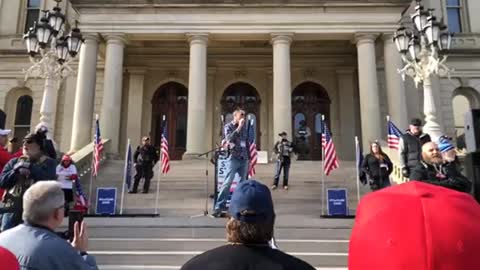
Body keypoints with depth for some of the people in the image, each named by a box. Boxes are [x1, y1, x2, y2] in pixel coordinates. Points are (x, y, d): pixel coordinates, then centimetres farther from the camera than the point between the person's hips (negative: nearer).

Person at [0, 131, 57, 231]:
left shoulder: (49, 163, 3)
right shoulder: (14, 162, 14)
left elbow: (48, 181, -14)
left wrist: (30, 167, -14)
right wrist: (16, 170, -9)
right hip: (12, 208, 4)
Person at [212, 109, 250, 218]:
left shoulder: (244, 127, 14)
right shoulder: (228, 126, 0)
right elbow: (229, 139, -18)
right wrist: (239, 128, -18)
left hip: (244, 159, 5)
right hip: (234, 158, -5)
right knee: (227, 182, -11)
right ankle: (219, 207, -10)